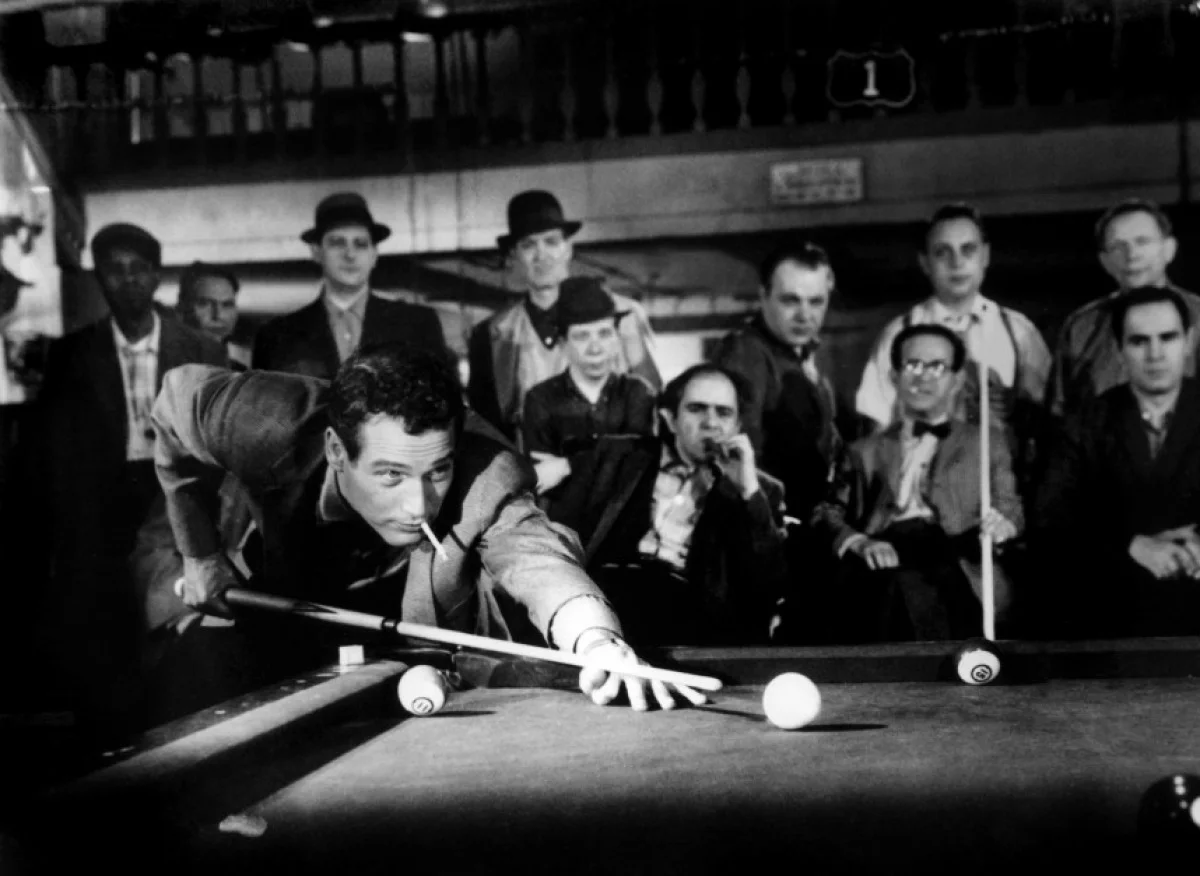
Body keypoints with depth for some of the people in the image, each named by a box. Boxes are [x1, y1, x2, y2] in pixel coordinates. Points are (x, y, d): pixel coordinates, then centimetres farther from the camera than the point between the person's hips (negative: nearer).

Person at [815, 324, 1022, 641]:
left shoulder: (986, 441, 25)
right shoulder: (867, 450, 26)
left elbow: (1009, 506, 15)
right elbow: (829, 512, 16)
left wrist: (1001, 524, -10)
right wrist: (860, 543, -6)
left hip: (953, 559, -1)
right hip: (889, 554, 1)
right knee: (904, 586, -33)